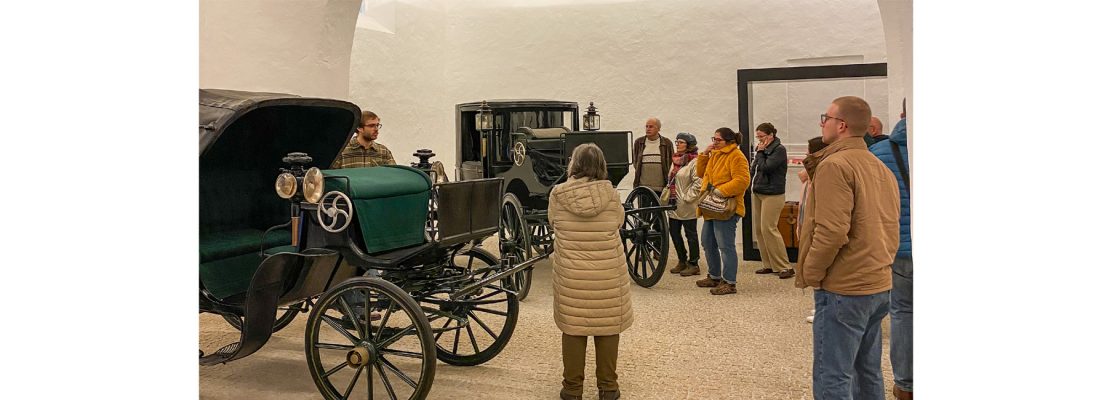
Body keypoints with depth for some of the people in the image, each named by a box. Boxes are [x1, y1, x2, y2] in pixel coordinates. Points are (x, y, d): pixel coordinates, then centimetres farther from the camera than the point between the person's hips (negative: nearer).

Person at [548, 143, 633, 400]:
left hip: (570, 274, 0)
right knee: (607, 327, 13)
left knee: (572, 328, 11)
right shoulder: (610, 193, -7)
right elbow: (618, 222, 7)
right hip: (608, 274, 0)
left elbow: (552, 223, 6)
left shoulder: (558, 194, -7)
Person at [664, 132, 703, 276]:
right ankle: (682, 261, 26)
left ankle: (693, 264, 12)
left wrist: (687, 197, -19)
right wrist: (667, 194, 17)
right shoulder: (676, 160, 15)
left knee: (690, 234, 1)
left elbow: (698, 183, -20)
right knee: (674, 232, 12)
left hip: (687, 206, -9)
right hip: (674, 205, 9)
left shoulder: (694, 162, -13)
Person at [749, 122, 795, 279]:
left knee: (768, 229, -12)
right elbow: (754, 168, 18)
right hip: (757, 193, 8)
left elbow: (765, 167, -19)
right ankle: (769, 265, 16)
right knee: (758, 229, 7)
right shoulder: (762, 149, 12)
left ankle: (784, 267, -5)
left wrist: (760, 153, -8)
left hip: (772, 194, -8)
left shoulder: (779, 149, -9)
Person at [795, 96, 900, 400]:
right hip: (879, 284, 9)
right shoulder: (881, 168, 14)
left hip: (843, 289, -9)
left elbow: (832, 231, -22)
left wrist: (810, 273, -11)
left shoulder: (835, 165, -14)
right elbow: (890, 228, 16)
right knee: (868, 372, 17)